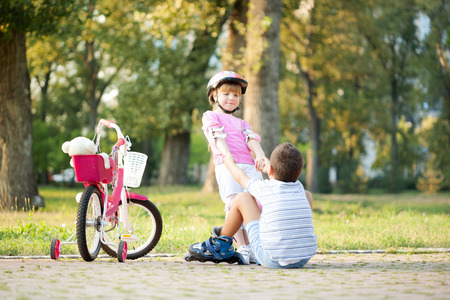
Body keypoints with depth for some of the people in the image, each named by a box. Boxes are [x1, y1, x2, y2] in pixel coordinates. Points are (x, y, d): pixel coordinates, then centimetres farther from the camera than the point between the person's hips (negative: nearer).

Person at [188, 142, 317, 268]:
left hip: (272, 261, -3)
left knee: (242, 197, 11)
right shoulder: (299, 188, 7)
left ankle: (220, 245, 30)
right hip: (304, 259, 4)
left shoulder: (264, 188, -2)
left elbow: (240, 177, 21)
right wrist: (268, 169, 53)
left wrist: (230, 162, 43)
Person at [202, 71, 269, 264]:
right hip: (226, 164, -5)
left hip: (249, 165, 5)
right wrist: (227, 154, -21)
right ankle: (242, 248, -25)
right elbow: (217, 136, 0)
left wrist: (260, 155, -9)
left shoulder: (241, 123, 36)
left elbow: (251, 139, 14)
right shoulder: (211, 116, 21)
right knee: (234, 203, -23)